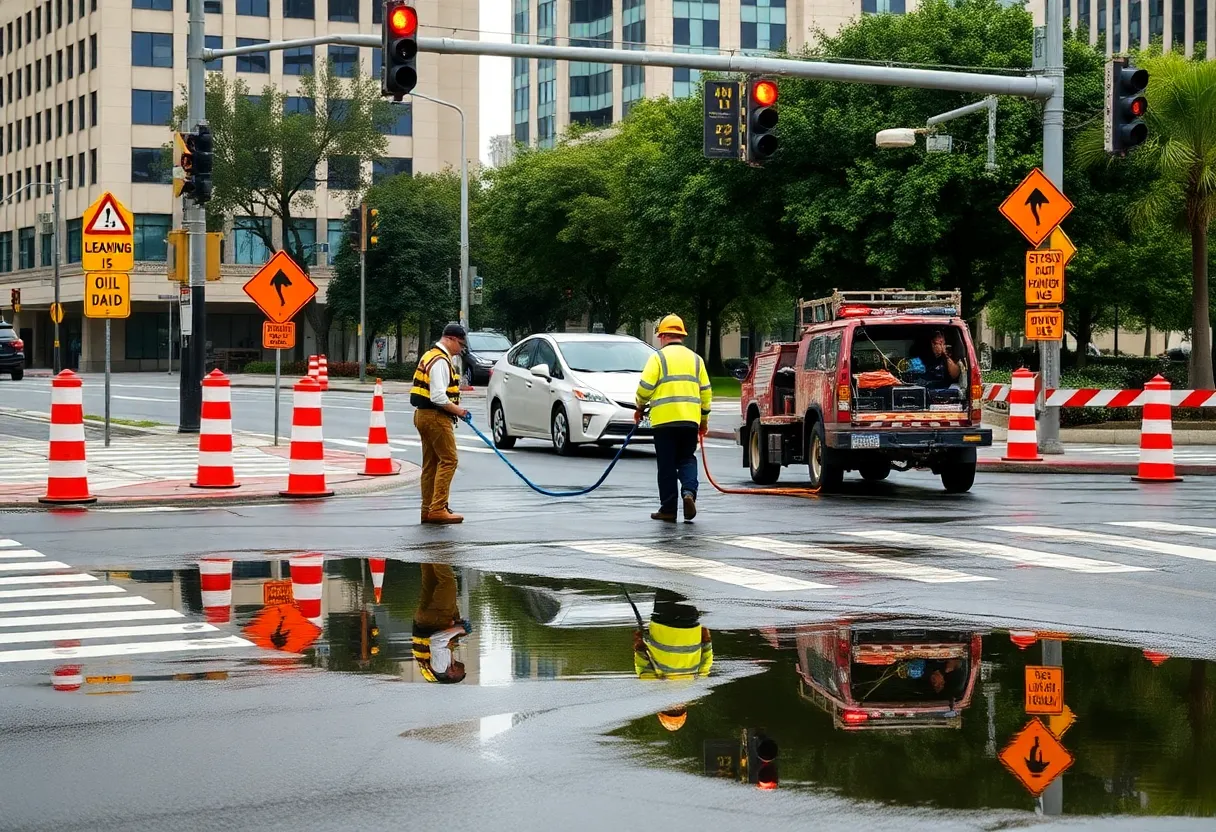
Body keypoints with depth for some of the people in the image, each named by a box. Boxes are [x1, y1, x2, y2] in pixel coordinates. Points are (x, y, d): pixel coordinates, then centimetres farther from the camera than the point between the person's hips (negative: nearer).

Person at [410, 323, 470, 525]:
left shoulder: (430, 356, 18)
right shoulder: (441, 361, -16)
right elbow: (438, 396, -24)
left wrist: (454, 408, 15)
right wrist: (457, 410, -12)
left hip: (423, 415, 11)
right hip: (436, 417, -11)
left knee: (431, 463, 12)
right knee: (448, 461, -10)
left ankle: (428, 510, 14)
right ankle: (438, 509, -14)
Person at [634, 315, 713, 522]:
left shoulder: (658, 357, -1)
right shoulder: (695, 359, 13)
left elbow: (645, 387, -8)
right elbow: (706, 391, 14)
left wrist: (640, 407, 10)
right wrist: (704, 419, 23)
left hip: (665, 419, -3)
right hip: (690, 419, 4)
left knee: (667, 465, 3)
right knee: (687, 459, 13)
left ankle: (668, 509, 5)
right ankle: (689, 491, -13)